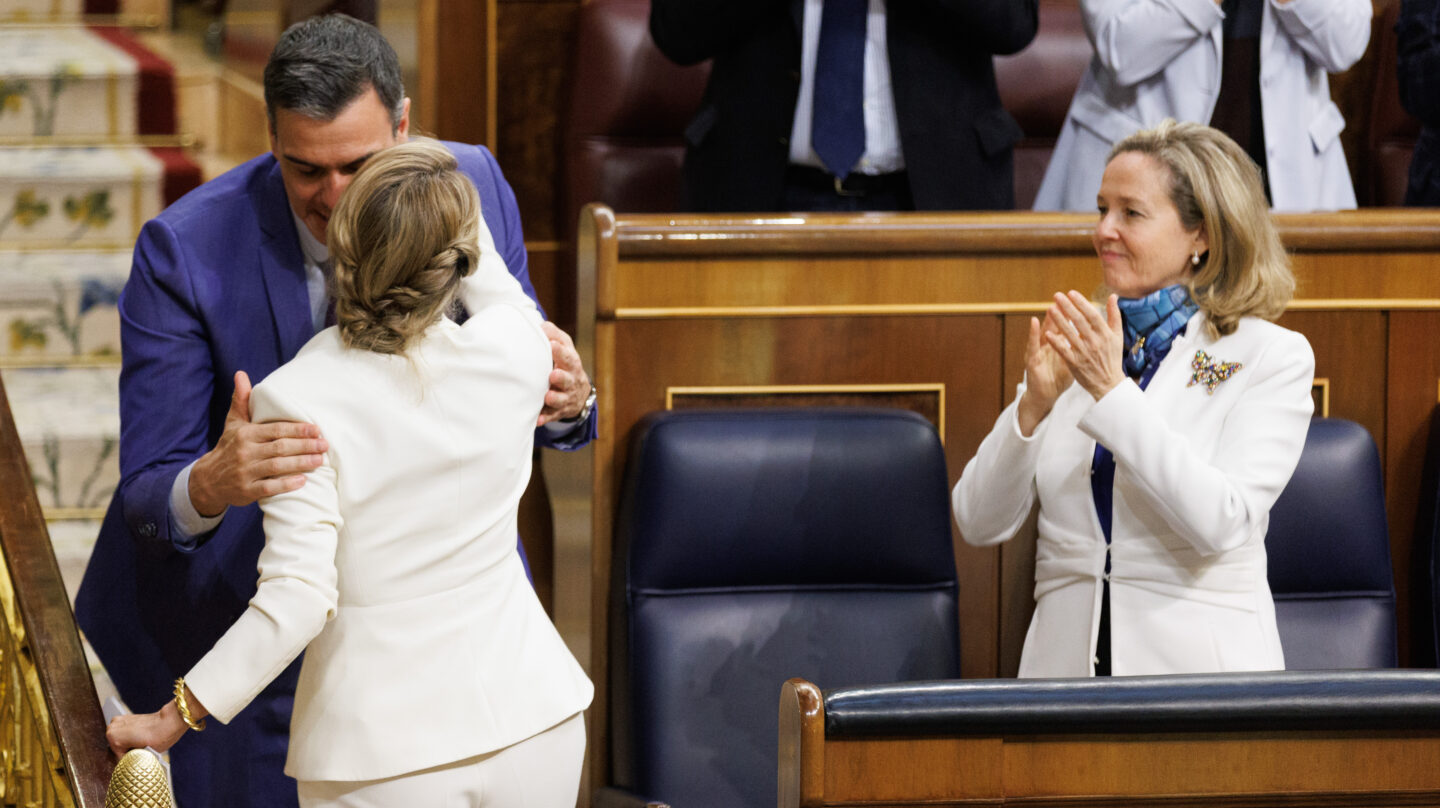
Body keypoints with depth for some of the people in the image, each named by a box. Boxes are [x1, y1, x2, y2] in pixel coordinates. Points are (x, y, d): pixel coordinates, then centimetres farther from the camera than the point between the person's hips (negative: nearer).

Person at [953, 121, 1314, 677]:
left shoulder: (1272, 356, 3)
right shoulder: (1074, 347, 14)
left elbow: (1220, 524, -12)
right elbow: (979, 523, 7)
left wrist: (1112, 391, -14)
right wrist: (1033, 406, -8)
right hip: (1067, 665, 3)